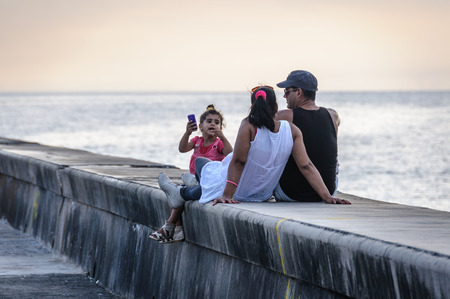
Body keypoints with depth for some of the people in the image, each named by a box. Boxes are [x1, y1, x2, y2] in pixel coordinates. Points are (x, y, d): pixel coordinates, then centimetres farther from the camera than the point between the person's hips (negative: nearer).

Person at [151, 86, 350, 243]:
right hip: (262, 195, 5)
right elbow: (306, 166, -17)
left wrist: (227, 195, -24)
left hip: (236, 192, -5)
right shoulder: (291, 130, -13)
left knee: (200, 163, 26)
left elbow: (238, 162, -26)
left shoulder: (249, 125, -25)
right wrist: (327, 197, -18)